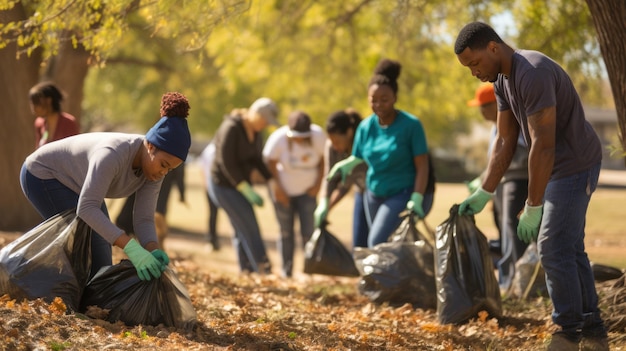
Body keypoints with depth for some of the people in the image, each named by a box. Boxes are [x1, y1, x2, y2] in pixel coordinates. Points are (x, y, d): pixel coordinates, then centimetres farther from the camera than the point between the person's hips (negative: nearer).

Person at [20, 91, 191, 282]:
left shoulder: (154, 167, -16)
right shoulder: (114, 154, -40)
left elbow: (144, 219, -16)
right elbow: (86, 209, -44)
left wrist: (154, 251, -37)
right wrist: (132, 248, -51)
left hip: (73, 182, 8)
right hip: (43, 174, -8)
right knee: (92, 251, -14)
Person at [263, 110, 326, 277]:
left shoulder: (318, 135, -22)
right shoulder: (278, 138, -27)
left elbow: (323, 158, -4)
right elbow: (270, 162, -11)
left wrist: (318, 183, -5)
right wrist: (277, 188, -8)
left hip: (307, 190, 1)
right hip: (283, 190, -1)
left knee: (308, 232, -6)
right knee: (286, 232, 4)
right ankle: (286, 272, 11)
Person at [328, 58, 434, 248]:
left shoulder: (411, 125, -11)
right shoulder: (365, 127, 3)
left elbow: (422, 166, -12)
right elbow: (356, 159, 11)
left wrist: (417, 198, -22)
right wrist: (344, 166, -10)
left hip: (403, 194, -6)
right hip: (374, 195, 6)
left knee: (377, 242, -20)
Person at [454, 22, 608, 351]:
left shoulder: (533, 74, -27)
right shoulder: (503, 81, 4)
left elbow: (543, 144, -29)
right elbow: (505, 142, 7)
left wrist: (532, 207, -25)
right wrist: (483, 194, 1)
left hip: (575, 165, -10)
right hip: (558, 166, 10)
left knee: (554, 249, -10)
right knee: (569, 248, 13)